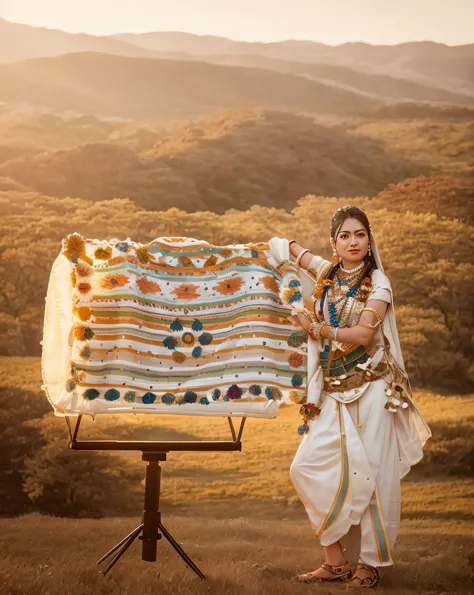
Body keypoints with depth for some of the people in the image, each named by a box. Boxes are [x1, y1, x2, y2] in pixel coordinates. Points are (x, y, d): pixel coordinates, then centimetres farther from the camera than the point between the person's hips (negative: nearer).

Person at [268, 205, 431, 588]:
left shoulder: (378, 283, -2)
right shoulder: (324, 274, 9)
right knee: (308, 467, -6)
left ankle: (370, 563, 8)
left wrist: (314, 327, -10)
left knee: (372, 474, -4)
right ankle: (337, 559, 2)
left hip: (373, 388, -4)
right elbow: (281, 245, 24)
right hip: (334, 392, 4)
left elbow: (363, 334, -15)